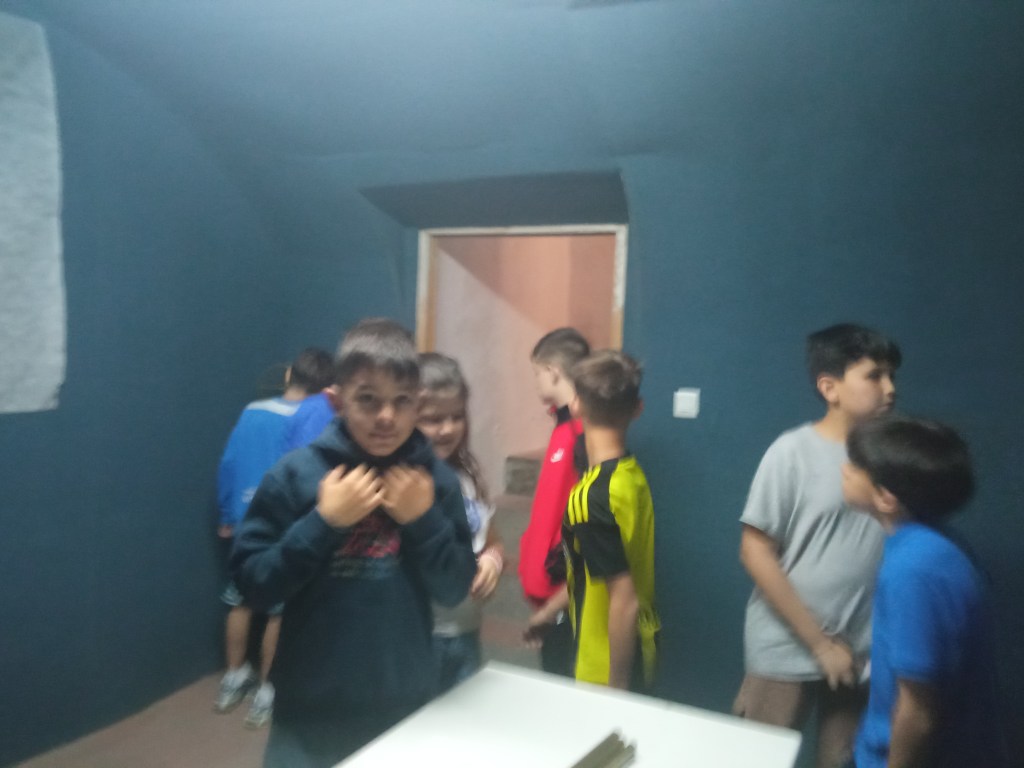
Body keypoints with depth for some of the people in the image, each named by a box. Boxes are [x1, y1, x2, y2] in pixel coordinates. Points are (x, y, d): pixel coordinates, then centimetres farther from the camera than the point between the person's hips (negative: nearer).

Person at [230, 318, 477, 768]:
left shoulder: (436, 480, -5)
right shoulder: (295, 474, -10)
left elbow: (455, 590, -2)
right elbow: (252, 584, -10)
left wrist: (424, 519, -16)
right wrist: (324, 521, -20)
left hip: (407, 708, 2)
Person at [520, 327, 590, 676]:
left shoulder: (582, 437, -20)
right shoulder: (567, 426, 8)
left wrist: (550, 607, -17)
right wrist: (545, 600, 15)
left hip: (565, 603, -9)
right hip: (553, 596, 9)